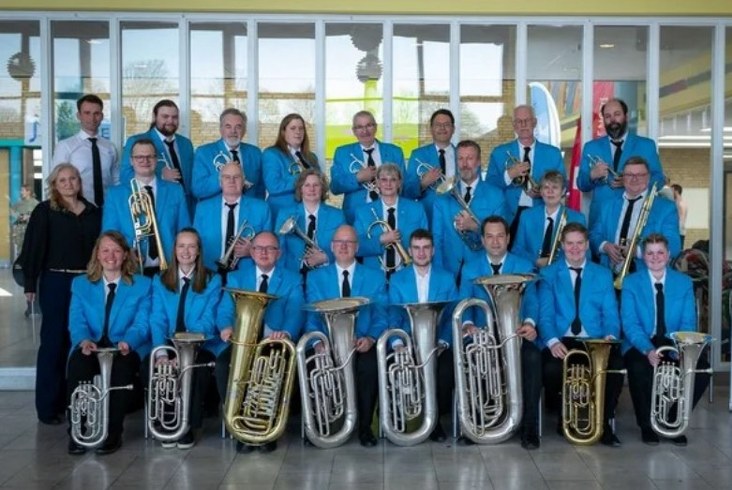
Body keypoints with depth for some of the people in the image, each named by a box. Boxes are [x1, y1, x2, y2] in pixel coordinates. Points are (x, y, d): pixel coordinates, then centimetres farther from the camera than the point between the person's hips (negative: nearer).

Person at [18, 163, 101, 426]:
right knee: (54, 342, 0)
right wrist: (30, 284, -10)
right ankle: (48, 405, 7)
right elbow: (34, 248, -4)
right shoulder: (45, 211, 0)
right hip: (55, 283, -3)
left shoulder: (93, 212, 10)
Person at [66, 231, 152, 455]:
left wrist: (126, 342, -25)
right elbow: (76, 321, 2)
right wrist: (84, 340, -22)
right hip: (91, 346, 2)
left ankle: (113, 433, -22)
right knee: (78, 362, -33)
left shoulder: (142, 285, 9)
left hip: (126, 348, -1)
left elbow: (142, 324, -3)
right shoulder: (80, 284, 15)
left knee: (121, 365, -36)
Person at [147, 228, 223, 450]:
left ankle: (189, 426, -14)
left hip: (200, 344, -2)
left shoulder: (212, 281, 2)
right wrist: (161, 351, -20)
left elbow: (207, 321, -9)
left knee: (195, 368, -34)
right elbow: (157, 320, -1)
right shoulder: (160, 281, 10)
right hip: (169, 343, 2)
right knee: (149, 365, -27)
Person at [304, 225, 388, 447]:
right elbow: (312, 315, 4)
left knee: (369, 364, -33)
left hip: (363, 343, 0)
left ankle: (365, 427, -13)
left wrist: (371, 338, -18)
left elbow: (381, 314, 3)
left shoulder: (375, 277, 13)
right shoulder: (316, 277, 14)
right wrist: (317, 340, -17)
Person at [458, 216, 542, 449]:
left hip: (516, 334, 0)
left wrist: (529, 323, -25)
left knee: (533, 357, -32)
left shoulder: (525, 267, 9)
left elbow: (531, 301, -2)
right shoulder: (470, 269, 11)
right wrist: (468, 324, -22)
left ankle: (529, 427, -18)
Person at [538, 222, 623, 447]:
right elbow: (545, 314, -1)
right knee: (552, 368, -33)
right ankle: (564, 417, -3)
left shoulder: (603, 275, 16)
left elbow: (610, 314, 8)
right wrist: (553, 341, -21)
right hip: (562, 341, -1)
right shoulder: (549, 274, 10)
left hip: (596, 341, 1)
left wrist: (611, 336, -15)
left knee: (617, 365, -31)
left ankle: (604, 422, -10)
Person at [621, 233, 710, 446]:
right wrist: (648, 350, -28)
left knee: (701, 368, -26)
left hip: (674, 343, 2)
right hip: (641, 344, -2)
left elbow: (688, 323, -1)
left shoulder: (684, 282, 7)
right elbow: (630, 324, -10)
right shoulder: (631, 283, 0)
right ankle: (647, 425, -8)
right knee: (639, 368, -35)